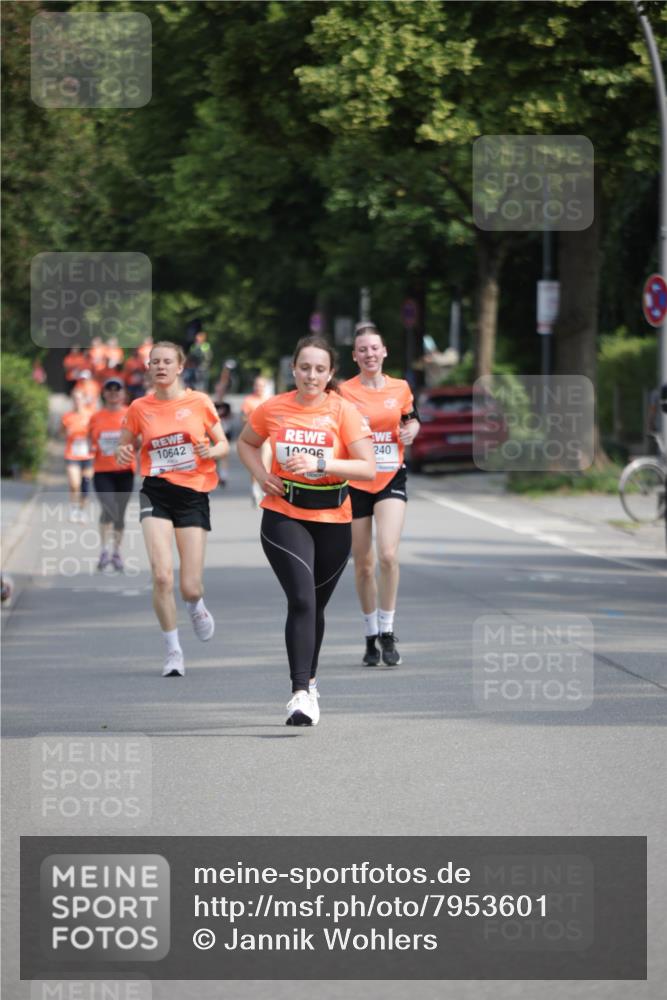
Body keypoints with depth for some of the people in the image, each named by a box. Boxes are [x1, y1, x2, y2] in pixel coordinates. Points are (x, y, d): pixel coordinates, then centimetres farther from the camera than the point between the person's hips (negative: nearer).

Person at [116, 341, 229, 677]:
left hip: (194, 495, 0)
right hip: (157, 494, 0)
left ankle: (196, 606, 37)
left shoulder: (199, 402, 1)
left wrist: (212, 450, -14)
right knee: (162, 575, -17)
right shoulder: (139, 407, 3)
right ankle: (173, 651, 1)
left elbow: (224, 444, 8)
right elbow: (125, 447, 14)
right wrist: (123, 454, -9)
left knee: (190, 587, -3)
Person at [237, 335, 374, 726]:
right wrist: (262, 475, -1)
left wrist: (320, 463, -25)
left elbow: (368, 468, -13)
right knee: (302, 600, -18)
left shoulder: (344, 411, -7)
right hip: (284, 516, -1)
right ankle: (301, 694, -22)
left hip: (333, 521, 1)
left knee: (315, 605, 14)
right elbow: (246, 443, 18)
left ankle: (309, 681, 36)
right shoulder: (273, 409, -2)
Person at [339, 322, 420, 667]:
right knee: (363, 564, 6)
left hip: (391, 480, 1)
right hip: (355, 482, -1)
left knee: (388, 555, -17)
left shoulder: (400, 389, 4)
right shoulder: (344, 392, -4)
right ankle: (371, 636, 21)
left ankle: (387, 631, -4)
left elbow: (411, 419, 21)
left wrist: (411, 430, -1)